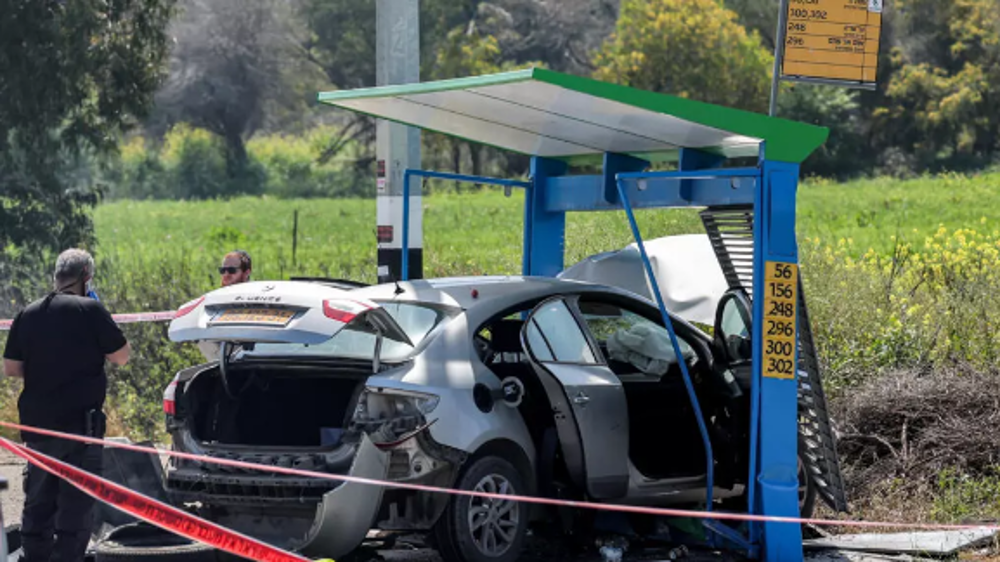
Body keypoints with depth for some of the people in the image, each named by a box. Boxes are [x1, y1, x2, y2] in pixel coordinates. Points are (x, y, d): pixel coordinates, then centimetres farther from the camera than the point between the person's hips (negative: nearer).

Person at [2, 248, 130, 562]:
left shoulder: (28, 314, 6)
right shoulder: (89, 310, -9)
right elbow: (121, 355, -4)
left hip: (36, 425, 5)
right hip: (79, 422, -5)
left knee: (38, 504, 14)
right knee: (76, 504, -2)